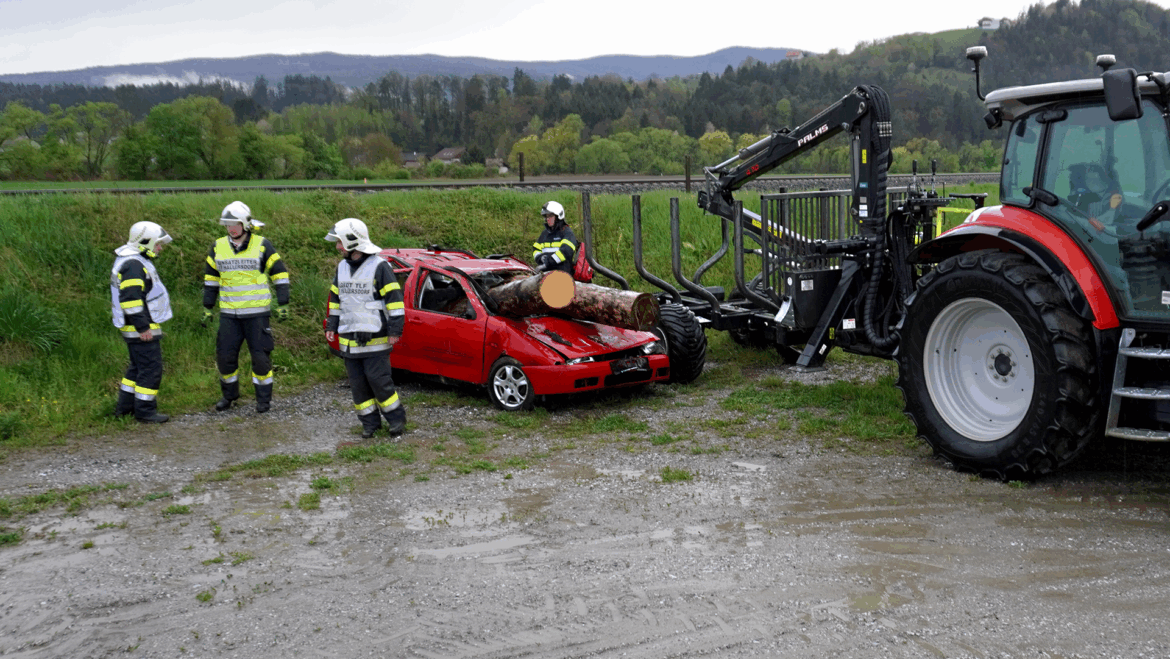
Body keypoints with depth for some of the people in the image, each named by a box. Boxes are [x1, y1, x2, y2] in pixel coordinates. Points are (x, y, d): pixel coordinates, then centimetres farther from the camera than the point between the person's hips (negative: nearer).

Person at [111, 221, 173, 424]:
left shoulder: (136, 262, 16)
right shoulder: (133, 265, -18)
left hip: (140, 327, 11)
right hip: (141, 329, -11)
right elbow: (130, 298, -25)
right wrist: (143, 327, -23)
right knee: (151, 369, -5)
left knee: (138, 367, 19)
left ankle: (124, 406, 25)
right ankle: (145, 411, 2)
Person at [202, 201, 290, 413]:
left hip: (257, 312, -3)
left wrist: (283, 304, -6)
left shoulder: (262, 245, -5)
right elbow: (211, 279, 15)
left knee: (260, 356, 0)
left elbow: (280, 274, -1)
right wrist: (207, 308, 13)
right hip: (229, 314, 3)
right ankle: (229, 394, 26)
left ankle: (264, 398, 14)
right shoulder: (218, 247, 6)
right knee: (225, 356, 5)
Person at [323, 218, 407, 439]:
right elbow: (335, 299, 22)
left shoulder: (379, 266, -9)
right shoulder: (342, 267, 12)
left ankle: (397, 419, 10)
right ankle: (370, 422, 19)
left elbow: (394, 299, -10)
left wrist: (395, 329, -14)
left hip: (375, 338, -7)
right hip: (349, 339, 7)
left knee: (378, 380, -6)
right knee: (357, 383, 8)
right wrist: (331, 326, 16)